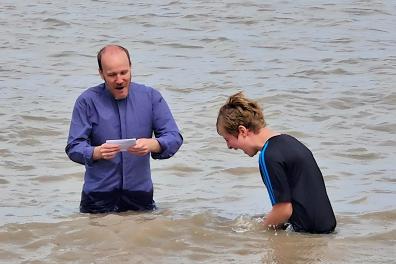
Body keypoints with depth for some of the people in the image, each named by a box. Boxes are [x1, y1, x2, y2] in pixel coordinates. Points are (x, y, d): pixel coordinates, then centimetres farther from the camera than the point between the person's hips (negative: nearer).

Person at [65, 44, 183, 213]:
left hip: (140, 194, 1)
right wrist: (97, 152, -29)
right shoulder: (87, 102, -3)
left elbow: (174, 138, -2)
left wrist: (152, 144, -24)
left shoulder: (151, 97, 2)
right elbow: (74, 148, -8)